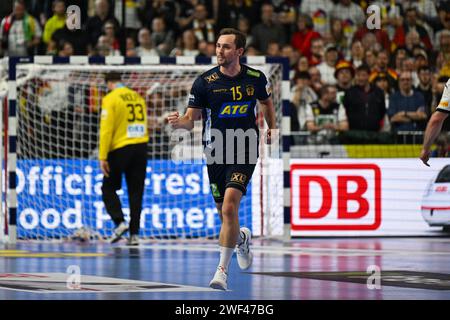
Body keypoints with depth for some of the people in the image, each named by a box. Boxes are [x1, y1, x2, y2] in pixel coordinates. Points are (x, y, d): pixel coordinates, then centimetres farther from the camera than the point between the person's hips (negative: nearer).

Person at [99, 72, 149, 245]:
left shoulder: (110, 99, -6)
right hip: (141, 147, 5)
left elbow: (106, 129, -12)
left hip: (120, 149, -5)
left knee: (108, 188, 9)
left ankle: (120, 222, -9)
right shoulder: (138, 97, 11)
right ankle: (134, 234, 6)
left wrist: (103, 157, -11)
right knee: (136, 192, 8)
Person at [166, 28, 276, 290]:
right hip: (215, 153, 2)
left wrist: (272, 128, 14)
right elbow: (191, 119, -2)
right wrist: (179, 121, -23)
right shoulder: (205, 82, -4)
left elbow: (266, 101, 23)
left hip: (245, 152, -2)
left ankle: (223, 270, -16)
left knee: (229, 206, -19)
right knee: (225, 213, 11)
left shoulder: (256, 78, 0)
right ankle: (241, 238, 48)